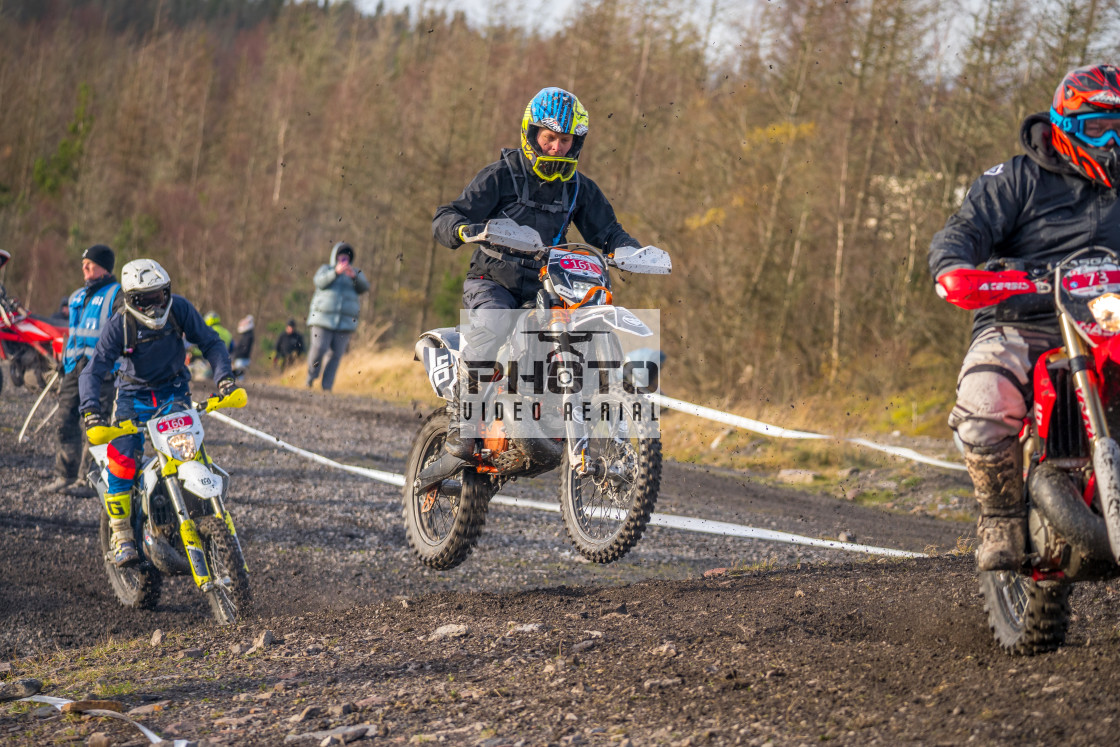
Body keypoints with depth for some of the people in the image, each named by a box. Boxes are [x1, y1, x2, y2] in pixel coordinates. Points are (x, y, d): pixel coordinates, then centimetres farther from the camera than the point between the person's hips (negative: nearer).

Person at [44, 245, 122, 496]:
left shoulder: (116, 295, -2)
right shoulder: (78, 297, 21)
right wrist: (64, 361, 25)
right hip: (75, 367, 7)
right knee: (66, 422, 5)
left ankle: (88, 479, -8)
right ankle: (65, 475, 11)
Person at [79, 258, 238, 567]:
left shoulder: (180, 308, -13)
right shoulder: (119, 324, -18)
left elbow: (210, 342, -4)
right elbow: (93, 371, -21)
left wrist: (223, 376, -20)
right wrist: (91, 408, -37)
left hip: (175, 391, 2)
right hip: (135, 394, -1)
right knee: (121, 458, -19)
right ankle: (121, 536, -9)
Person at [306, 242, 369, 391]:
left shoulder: (356, 273, 17)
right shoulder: (325, 269, 12)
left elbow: (364, 287, -2)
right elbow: (320, 282, -9)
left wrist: (354, 276, -21)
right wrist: (336, 272, -24)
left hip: (345, 321, 2)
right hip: (323, 317, -2)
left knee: (335, 354, -4)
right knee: (319, 348, -15)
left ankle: (327, 386, -2)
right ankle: (311, 377, 7)